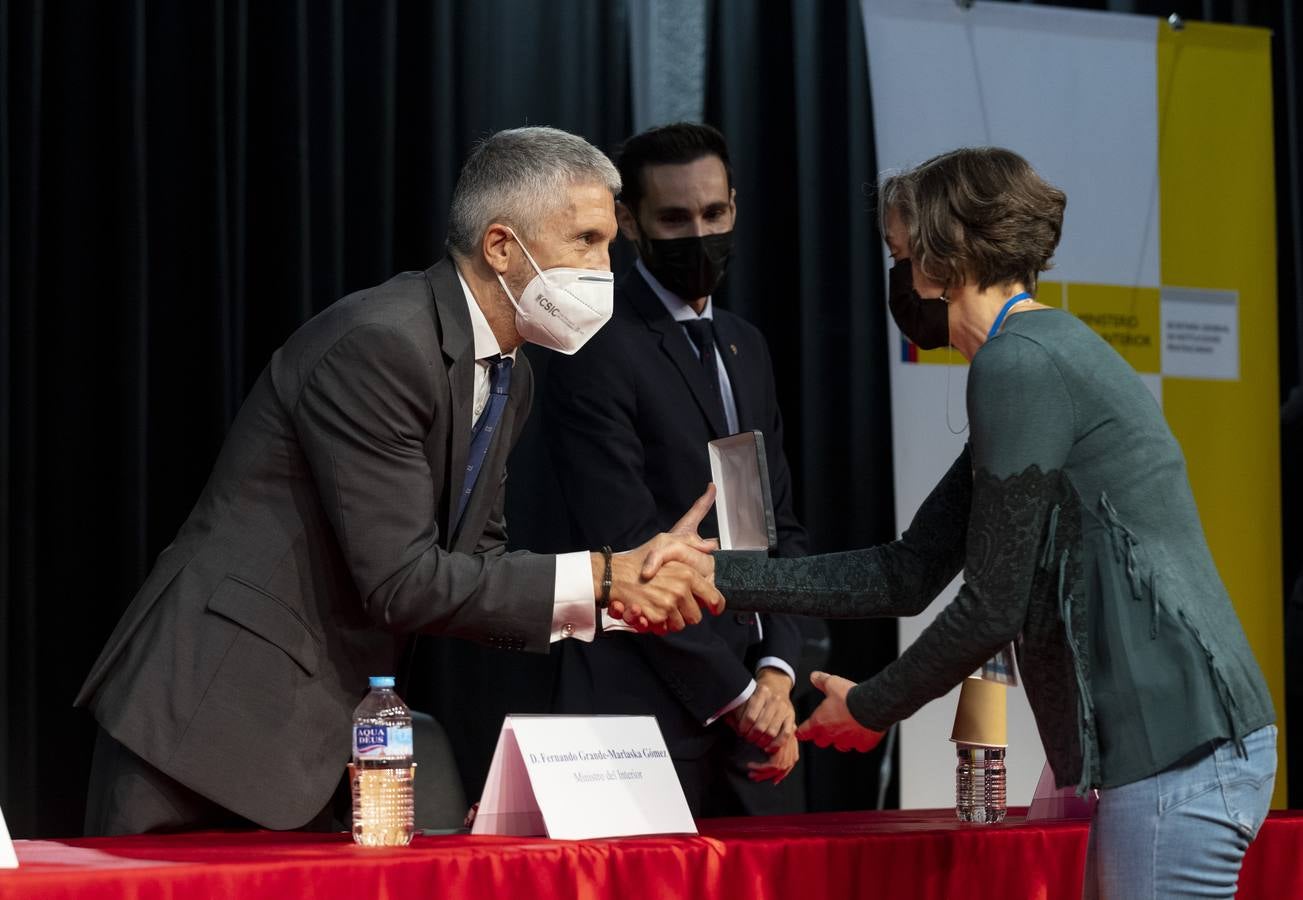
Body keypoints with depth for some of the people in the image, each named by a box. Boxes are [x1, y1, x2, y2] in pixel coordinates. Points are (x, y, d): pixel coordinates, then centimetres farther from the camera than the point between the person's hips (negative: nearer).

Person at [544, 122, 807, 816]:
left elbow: (781, 525, 15)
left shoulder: (745, 348, 17)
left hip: (755, 702, 7)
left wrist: (776, 672, -1)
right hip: (646, 710, -7)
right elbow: (628, 550, -14)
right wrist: (735, 693, -12)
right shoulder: (597, 351, -8)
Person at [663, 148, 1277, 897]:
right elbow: (908, 575, 18)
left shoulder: (1018, 365, -11)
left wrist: (870, 709, 4)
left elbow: (992, 608, -12)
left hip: (1179, 750, -10)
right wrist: (718, 576, 14)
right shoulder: (1044, 353, 20)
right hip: (1184, 742, 10)